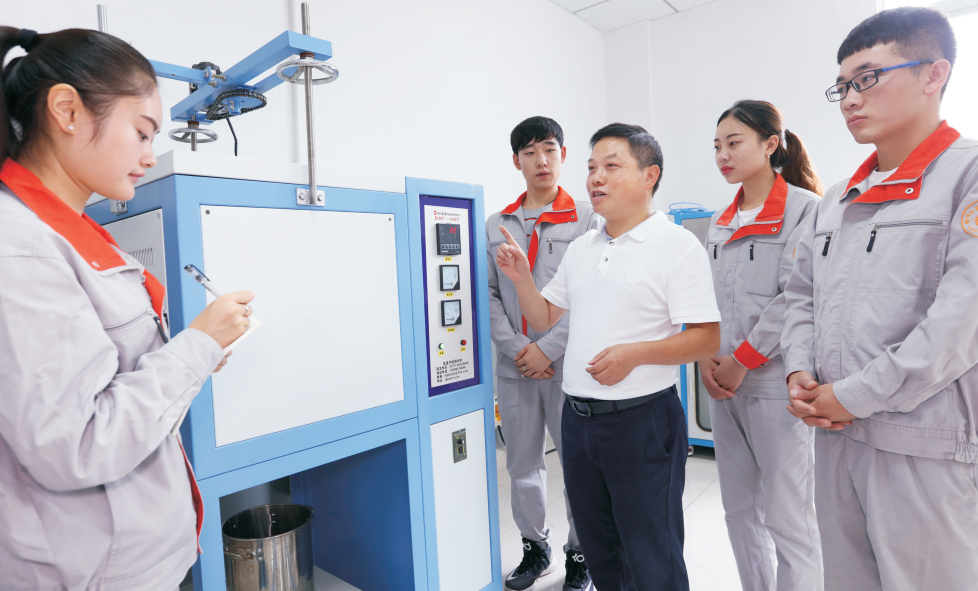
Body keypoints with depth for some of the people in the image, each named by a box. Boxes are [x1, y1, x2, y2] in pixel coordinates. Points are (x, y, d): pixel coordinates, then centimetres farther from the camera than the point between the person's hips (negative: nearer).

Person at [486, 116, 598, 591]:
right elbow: (489, 295, 6)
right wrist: (515, 348, -7)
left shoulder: (586, 218, 0)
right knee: (522, 465, 14)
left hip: (567, 363, -3)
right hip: (514, 367, 4)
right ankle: (536, 548, 34)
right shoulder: (496, 225, 11)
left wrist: (548, 349, -13)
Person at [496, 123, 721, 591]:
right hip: (578, 416, 6)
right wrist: (521, 277, -1)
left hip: (642, 417, -6)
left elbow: (706, 339, -12)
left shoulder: (677, 245, -9)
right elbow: (544, 319, 15)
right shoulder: (580, 248, 10)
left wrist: (635, 353, -24)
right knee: (599, 552, 22)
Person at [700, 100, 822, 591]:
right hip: (724, 383, 7)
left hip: (775, 381, -6)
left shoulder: (805, 209, -5)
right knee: (739, 509, 15)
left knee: (786, 517, 0)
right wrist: (705, 358, 0)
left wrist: (741, 360, -13)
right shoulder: (720, 224, 15)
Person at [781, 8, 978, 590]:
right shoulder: (836, 201, 14)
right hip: (835, 433, 7)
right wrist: (799, 372, 0)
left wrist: (855, 396, -16)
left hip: (925, 444, -6)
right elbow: (801, 294, 17)